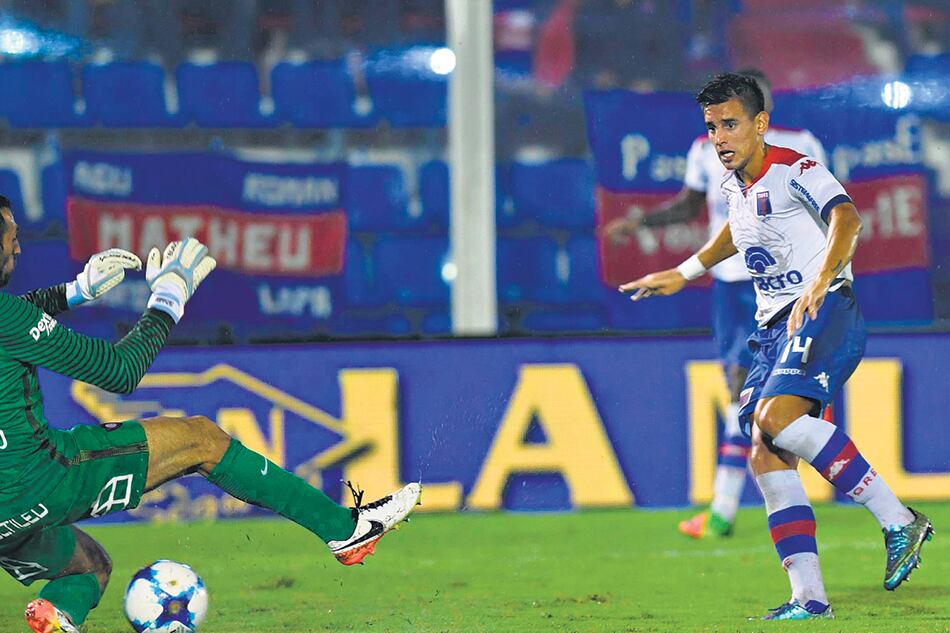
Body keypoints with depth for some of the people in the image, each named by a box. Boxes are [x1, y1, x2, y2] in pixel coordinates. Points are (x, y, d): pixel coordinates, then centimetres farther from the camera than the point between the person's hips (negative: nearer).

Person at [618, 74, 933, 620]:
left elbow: (845, 218, -28)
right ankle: (810, 597, -5)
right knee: (765, 456, -4)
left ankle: (899, 519, -26)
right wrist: (682, 274, 45)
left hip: (826, 312, -9)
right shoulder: (735, 185, 16)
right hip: (774, 328, 9)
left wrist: (820, 281, -43)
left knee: (775, 419, -29)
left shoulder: (795, 170, -10)